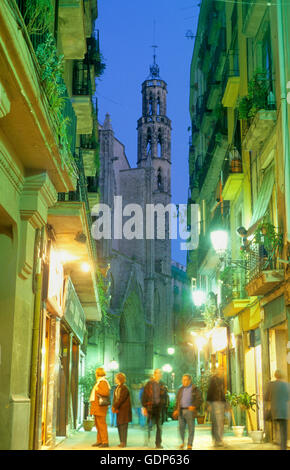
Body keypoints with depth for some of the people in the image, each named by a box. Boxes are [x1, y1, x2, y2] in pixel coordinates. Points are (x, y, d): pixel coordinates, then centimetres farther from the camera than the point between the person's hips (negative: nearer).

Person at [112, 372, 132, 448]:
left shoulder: (124, 388, -14)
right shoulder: (117, 388, 13)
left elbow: (120, 399, -18)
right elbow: (115, 398, 10)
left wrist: (114, 407, -14)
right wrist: (114, 407, -6)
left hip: (124, 410, -9)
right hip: (119, 410, 9)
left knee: (123, 425, -8)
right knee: (119, 425, 9)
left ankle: (124, 442, -5)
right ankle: (122, 442, 15)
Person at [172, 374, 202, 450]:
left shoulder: (195, 389, 1)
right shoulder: (181, 389, 16)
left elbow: (199, 400, -4)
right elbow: (177, 401, 22)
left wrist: (194, 406, -17)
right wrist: (176, 410, 14)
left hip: (190, 411, -4)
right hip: (181, 411, 4)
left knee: (191, 428, -2)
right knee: (181, 428, 4)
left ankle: (189, 444, 5)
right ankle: (183, 442, 21)